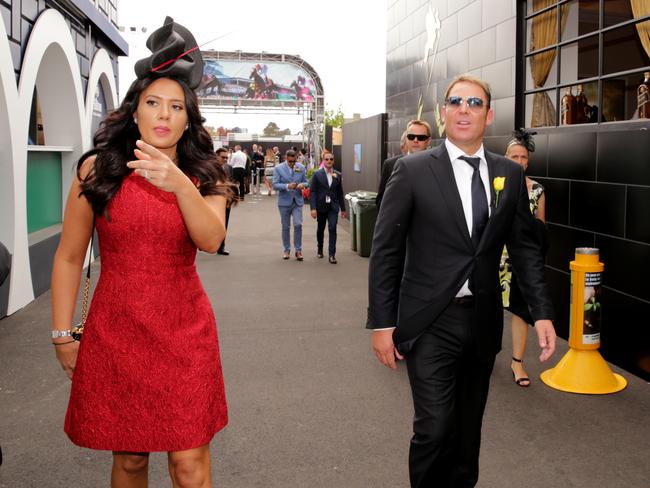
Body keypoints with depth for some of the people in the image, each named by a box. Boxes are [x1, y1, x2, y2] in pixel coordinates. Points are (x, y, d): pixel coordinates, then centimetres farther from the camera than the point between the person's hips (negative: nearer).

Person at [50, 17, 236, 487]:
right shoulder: (96, 170, -2)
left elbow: (211, 240, -18)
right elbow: (69, 258, 3)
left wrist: (180, 185, -34)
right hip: (114, 331, 0)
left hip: (184, 331, 0)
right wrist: (63, 334, 3)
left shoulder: (202, 176, 1)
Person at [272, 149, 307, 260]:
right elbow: (275, 185, -9)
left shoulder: (301, 168, 3)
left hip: (298, 201, 1)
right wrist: (287, 186, -25)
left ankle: (298, 250, 2)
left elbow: (306, 182, 9)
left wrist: (302, 185, -15)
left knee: (298, 225, -9)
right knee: (285, 227, 8)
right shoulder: (279, 168, -4)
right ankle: (286, 250, 21)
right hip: (284, 201, -1)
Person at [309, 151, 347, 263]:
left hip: (333, 207, 0)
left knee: (332, 229, -12)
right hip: (321, 207, 0)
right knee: (320, 229, 15)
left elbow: (340, 193, 9)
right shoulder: (317, 174, -4)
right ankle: (320, 249, 37)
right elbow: (312, 192, -7)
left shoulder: (338, 175, 4)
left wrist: (343, 209, 10)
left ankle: (332, 254, -10)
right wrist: (313, 208, -15)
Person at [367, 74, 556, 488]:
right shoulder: (413, 170, -6)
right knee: (435, 428, -6)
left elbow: (525, 247, 9)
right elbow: (385, 250, -6)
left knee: (468, 426, 16)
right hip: (431, 322, -4)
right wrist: (382, 323, -8)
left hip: (484, 321, 4)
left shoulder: (511, 174, 5)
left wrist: (543, 312, 0)